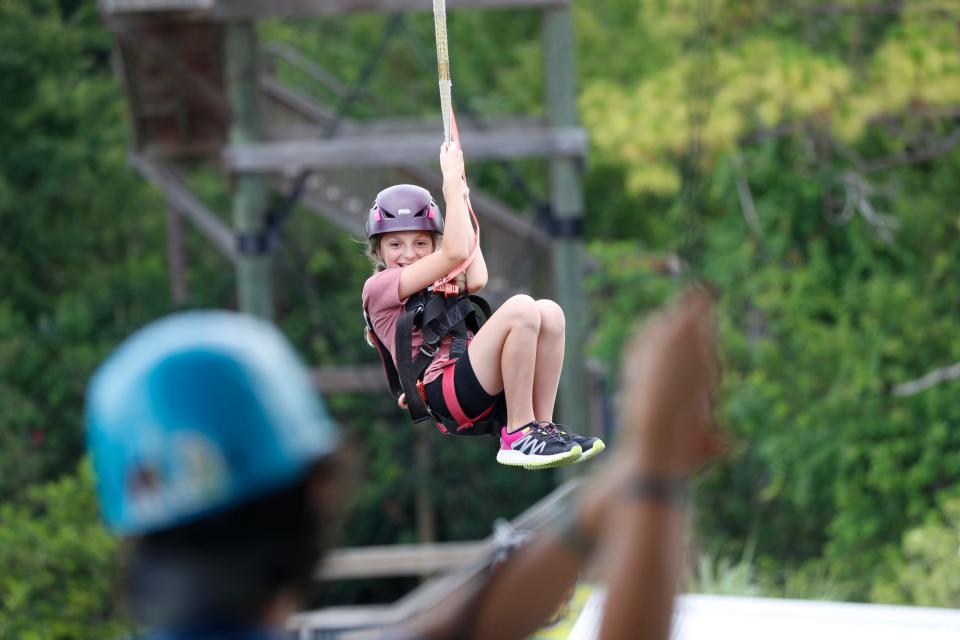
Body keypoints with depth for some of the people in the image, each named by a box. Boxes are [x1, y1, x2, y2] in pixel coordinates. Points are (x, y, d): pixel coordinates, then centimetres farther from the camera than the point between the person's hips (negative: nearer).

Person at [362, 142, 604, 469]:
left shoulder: (438, 284, 28)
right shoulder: (378, 286, 2)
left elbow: (476, 280, 7)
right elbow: (455, 254, -7)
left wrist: (459, 199, 12)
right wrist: (452, 184, -3)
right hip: (447, 395, -8)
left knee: (549, 312, -6)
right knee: (520, 308, -24)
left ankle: (542, 425, -9)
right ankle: (518, 436, -22)